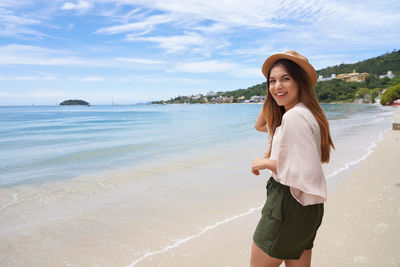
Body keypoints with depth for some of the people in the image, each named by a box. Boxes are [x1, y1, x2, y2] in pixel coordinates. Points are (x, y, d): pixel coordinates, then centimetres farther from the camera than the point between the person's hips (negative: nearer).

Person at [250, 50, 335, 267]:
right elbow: (260, 125, 20)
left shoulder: (295, 116, -23)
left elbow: (306, 174, -28)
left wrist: (266, 163, -16)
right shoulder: (304, 112, 9)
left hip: (288, 205, -10)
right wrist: (272, 96, 8)